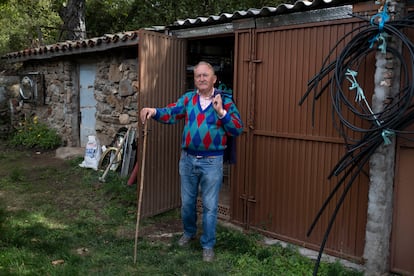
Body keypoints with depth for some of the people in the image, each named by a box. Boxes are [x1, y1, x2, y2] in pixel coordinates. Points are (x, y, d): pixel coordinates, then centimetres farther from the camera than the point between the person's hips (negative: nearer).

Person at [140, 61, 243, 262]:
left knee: (209, 206, 5)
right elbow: (170, 114, -6)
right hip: (187, 159, 3)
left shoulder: (225, 101, -5)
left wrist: (221, 112, -24)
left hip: (212, 162, -3)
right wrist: (154, 111, -26)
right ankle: (189, 232, 42)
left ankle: (208, 245, 21)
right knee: (187, 202, 18)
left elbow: (238, 129, -11)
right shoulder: (187, 99, 5)